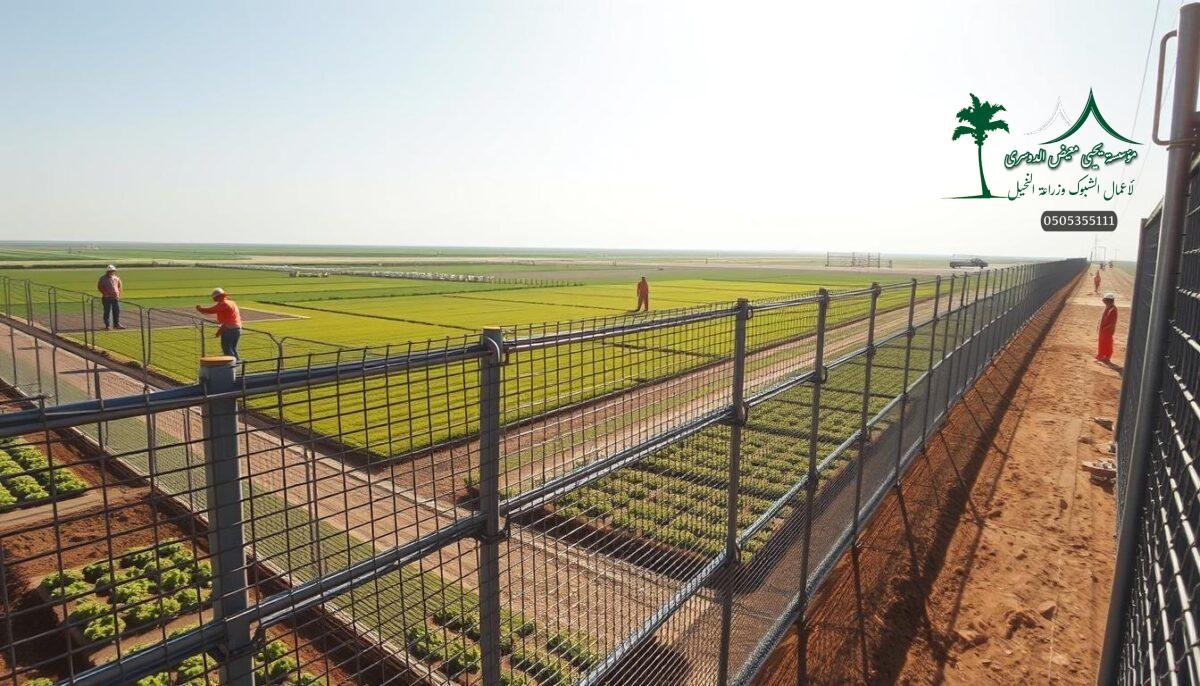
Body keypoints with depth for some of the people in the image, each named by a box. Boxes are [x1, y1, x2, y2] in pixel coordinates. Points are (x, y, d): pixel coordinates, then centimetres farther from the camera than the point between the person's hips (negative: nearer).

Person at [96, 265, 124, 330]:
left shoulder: (116, 278, 10)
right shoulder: (103, 279, -3)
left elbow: (119, 286, 22)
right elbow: (99, 287, -2)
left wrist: (118, 293, 10)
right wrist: (105, 293, -8)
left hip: (115, 297, 4)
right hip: (107, 298, -4)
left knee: (117, 311, 4)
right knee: (107, 312, -1)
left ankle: (116, 324, 11)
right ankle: (107, 325, 4)